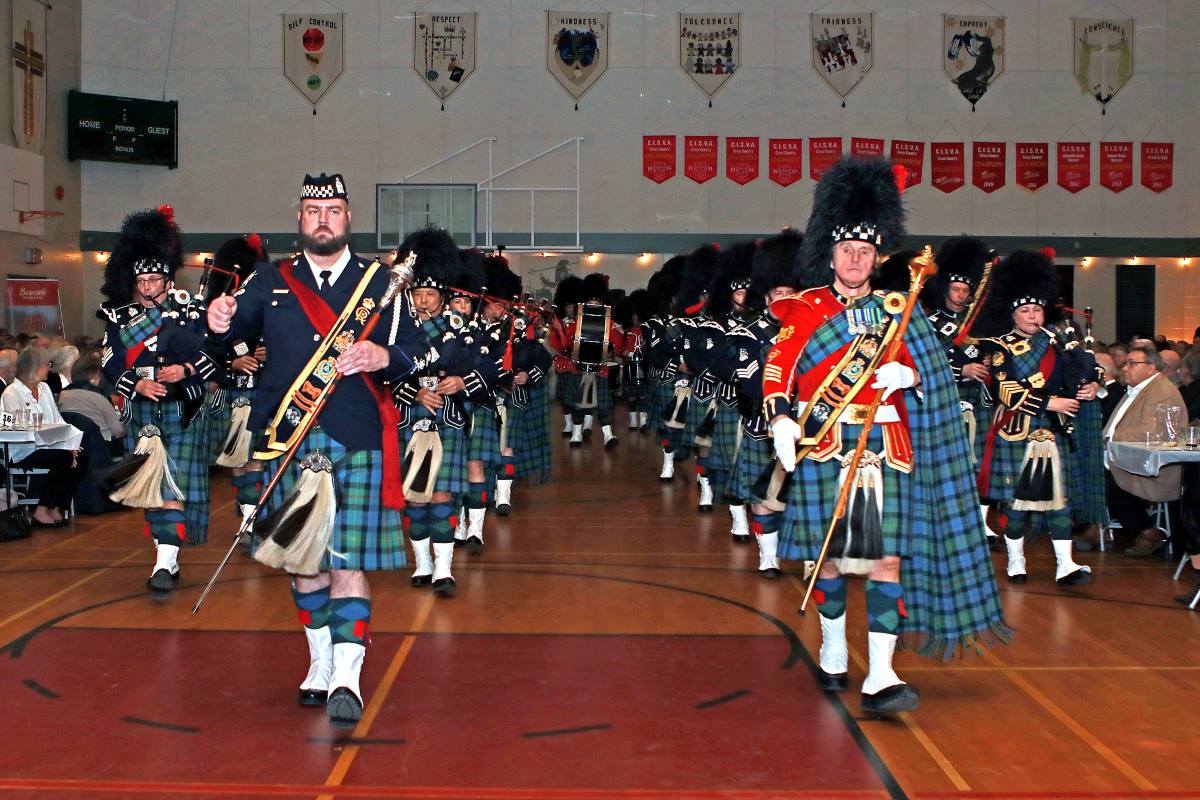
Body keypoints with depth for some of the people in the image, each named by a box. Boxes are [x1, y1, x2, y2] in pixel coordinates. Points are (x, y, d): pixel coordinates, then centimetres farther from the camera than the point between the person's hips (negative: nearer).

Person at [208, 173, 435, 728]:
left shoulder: (379, 282, 8)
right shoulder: (272, 281, 11)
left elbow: (419, 353, 3)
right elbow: (235, 323, -3)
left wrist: (381, 356, -19)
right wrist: (218, 323, -27)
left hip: (357, 440, -2)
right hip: (288, 440, 2)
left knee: (348, 561, -6)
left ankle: (347, 677, -8)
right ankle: (320, 662, 26)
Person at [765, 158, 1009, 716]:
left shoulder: (896, 309, 12)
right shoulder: (806, 309, 5)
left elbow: (923, 370, 13)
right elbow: (777, 371, 0)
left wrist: (906, 376, -10)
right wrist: (782, 423, -15)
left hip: (887, 449, 2)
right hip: (825, 447, -1)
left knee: (887, 558, -5)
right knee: (829, 555, 8)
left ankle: (880, 678, -6)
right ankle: (833, 650, 31)